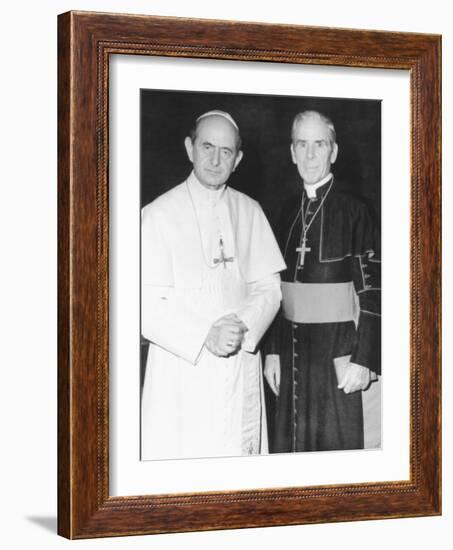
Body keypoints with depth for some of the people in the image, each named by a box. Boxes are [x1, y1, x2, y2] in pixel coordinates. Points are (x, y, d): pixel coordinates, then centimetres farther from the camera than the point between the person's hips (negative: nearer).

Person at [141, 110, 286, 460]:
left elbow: (269, 287, 8)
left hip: (241, 364, 4)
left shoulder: (249, 212, 10)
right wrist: (204, 337, -18)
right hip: (181, 369, -3)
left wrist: (244, 329, -11)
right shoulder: (158, 215, -3)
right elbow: (147, 305, -8)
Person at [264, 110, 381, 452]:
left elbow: (372, 293, -10)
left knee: (336, 444, 1)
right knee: (291, 442, 11)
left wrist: (363, 359, -14)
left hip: (337, 350, -5)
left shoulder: (353, 212, -7)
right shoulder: (289, 212, 9)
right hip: (292, 349, 5)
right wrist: (273, 350, 10)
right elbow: (278, 290, 13)